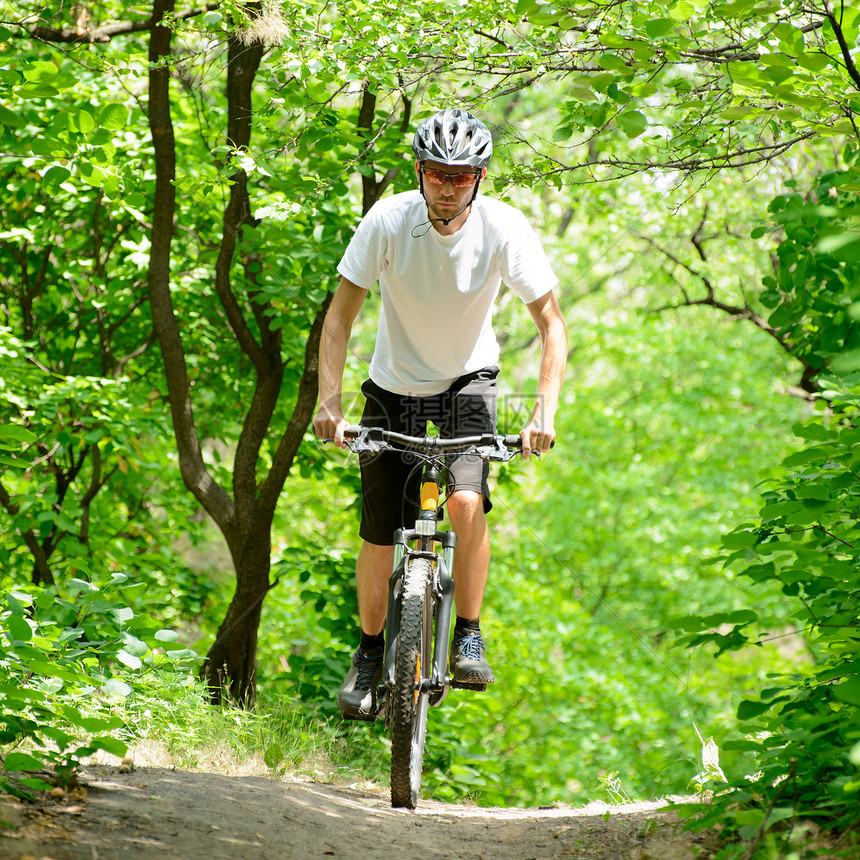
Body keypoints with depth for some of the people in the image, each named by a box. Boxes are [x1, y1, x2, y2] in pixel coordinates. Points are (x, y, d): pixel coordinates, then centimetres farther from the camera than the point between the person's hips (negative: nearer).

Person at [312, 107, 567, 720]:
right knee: (380, 534, -1)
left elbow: (551, 322, -18)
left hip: (468, 378, -1)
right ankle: (371, 652, 22)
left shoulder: (505, 228, -22)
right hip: (396, 384, 1)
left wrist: (546, 409, -29)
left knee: (466, 499, -26)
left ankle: (469, 639, -9)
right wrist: (329, 401, -27)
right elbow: (341, 314, -17)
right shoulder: (388, 220, -23)